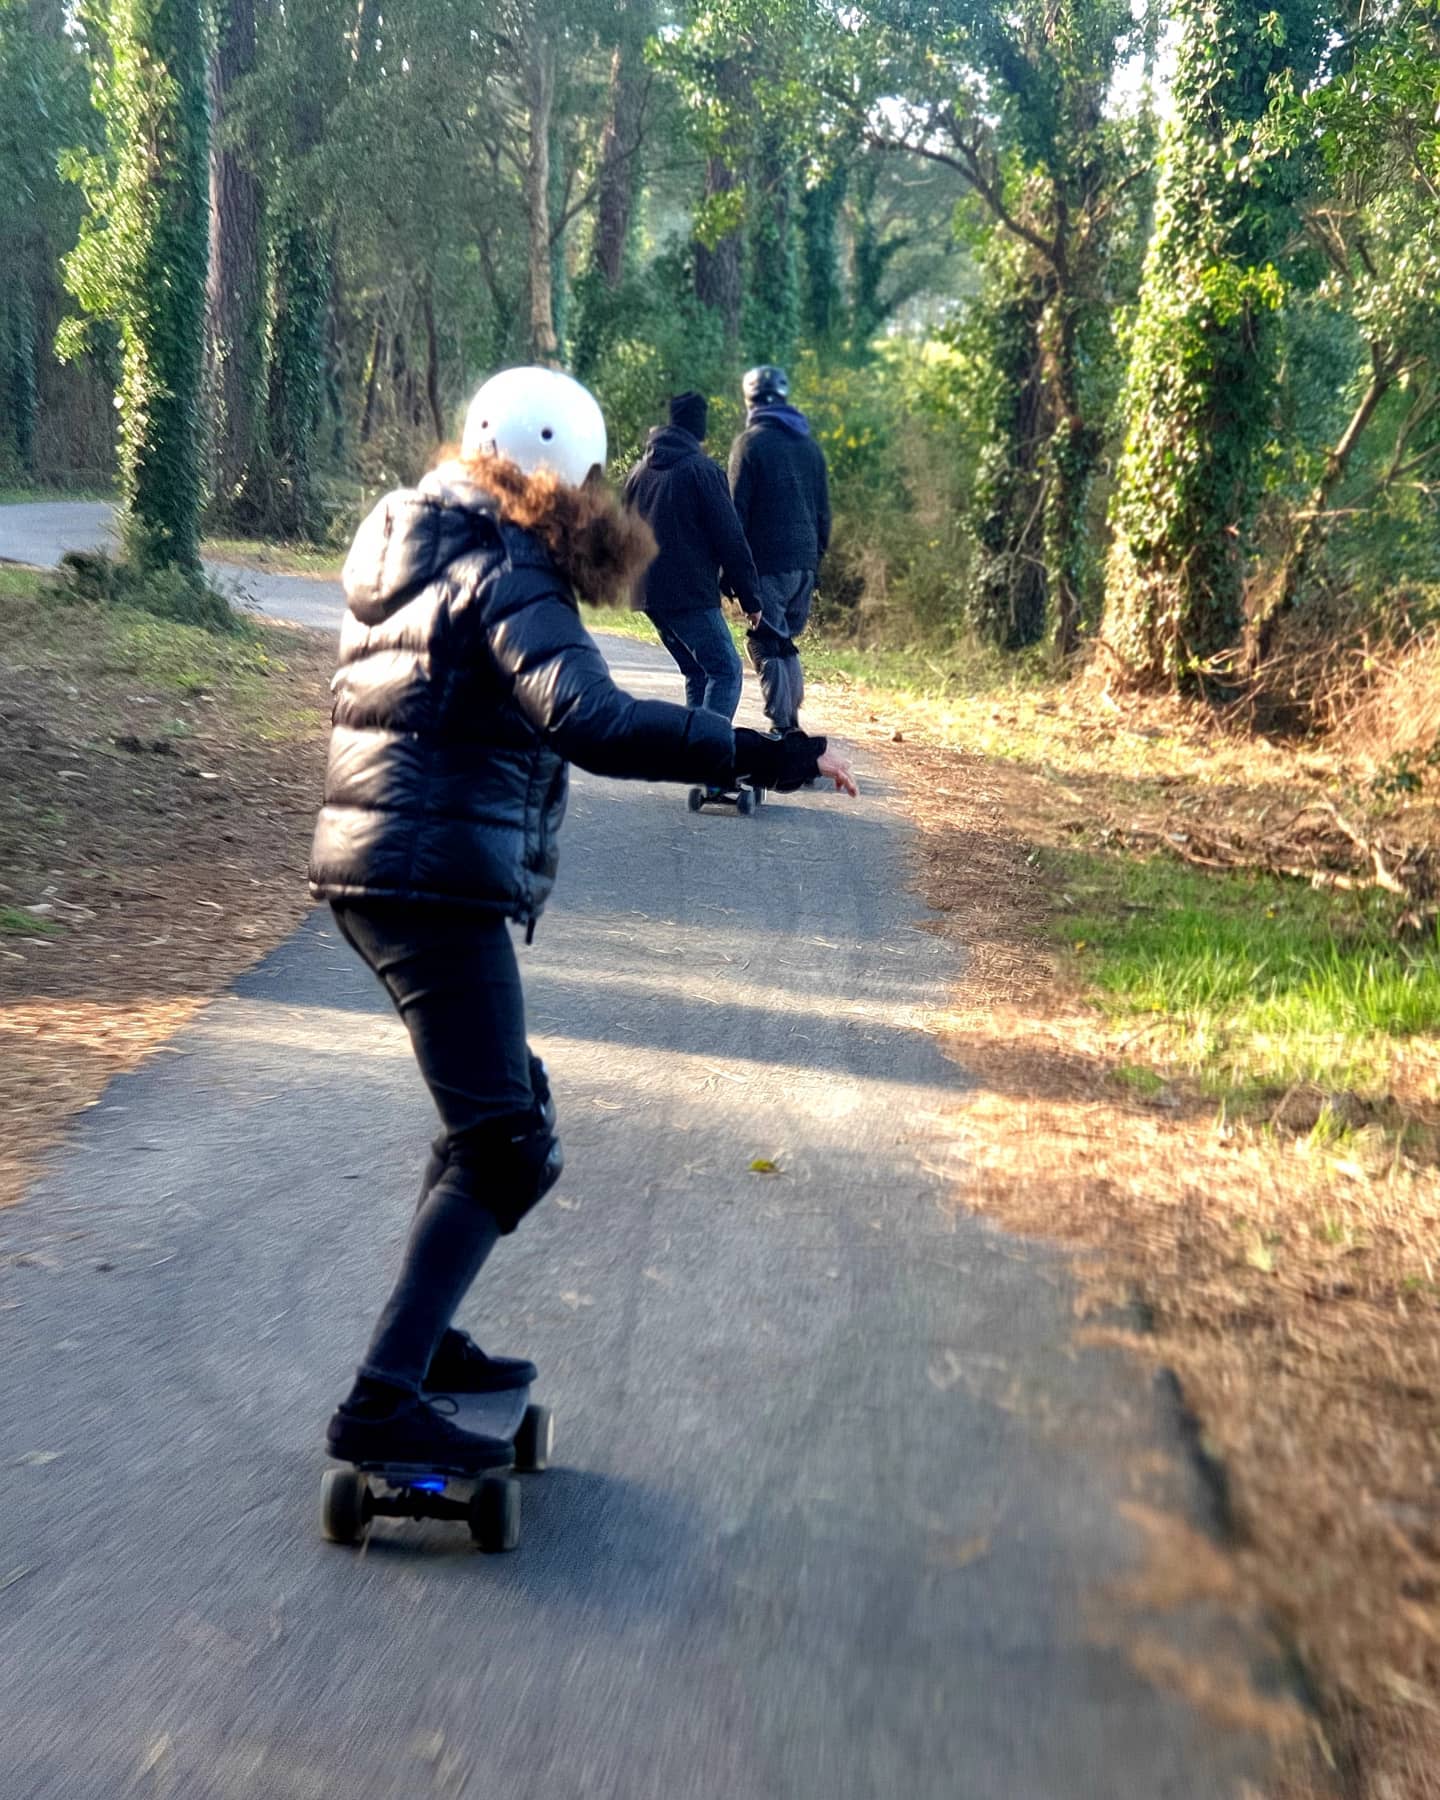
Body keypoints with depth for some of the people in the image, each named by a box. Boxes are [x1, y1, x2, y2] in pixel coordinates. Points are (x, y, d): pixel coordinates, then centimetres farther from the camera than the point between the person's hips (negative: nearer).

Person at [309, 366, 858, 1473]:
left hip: (373, 866, 10)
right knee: (506, 1150, -8)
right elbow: (588, 718, -30)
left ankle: (421, 1338, 30)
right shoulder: (507, 576, -13)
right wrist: (762, 755, -33)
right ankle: (381, 1404, -9)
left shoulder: (413, 547, 17)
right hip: (439, 879, -10)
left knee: (495, 1102, 23)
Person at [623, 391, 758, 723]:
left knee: (697, 673, 15)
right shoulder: (701, 469, -7)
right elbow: (729, 538, -9)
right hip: (690, 595, -8)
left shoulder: (640, 471, 16)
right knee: (726, 670, -7)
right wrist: (749, 597, -5)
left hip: (649, 593, 8)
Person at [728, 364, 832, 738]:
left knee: (765, 644, -3)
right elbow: (823, 511, 17)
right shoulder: (809, 445, 14)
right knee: (786, 643, 16)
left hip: (767, 563, -6)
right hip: (805, 563, 7)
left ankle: (782, 726, -9)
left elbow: (737, 510, -9)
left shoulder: (751, 442, -5)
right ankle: (792, 724, 15)